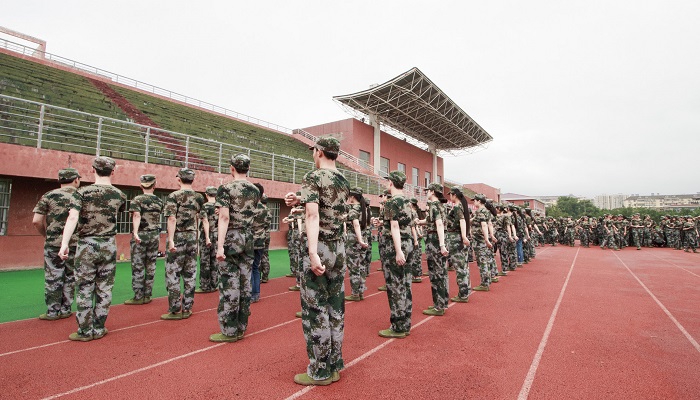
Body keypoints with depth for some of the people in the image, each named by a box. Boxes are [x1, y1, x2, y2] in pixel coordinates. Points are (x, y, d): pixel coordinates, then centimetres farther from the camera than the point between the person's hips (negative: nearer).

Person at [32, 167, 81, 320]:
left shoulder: (48, 196, 0)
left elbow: (36, 221, -4)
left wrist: (46, 234, 12)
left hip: (53, 243, 0)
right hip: (75, 243, 0)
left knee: (53, 278, 9)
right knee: (70, 277, 11)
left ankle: (53, 311, 15)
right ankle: (65, 309, 18)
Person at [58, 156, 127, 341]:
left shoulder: (82, 192, -5)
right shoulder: (119, 195, 1)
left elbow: (72, 217, -16)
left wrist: (64, 244, -20)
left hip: (86, 245, -1)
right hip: (109, 246, 1)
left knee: (85, 289, 8)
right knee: (104, 289, 9)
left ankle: (85, 331, 14)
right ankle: (99, 329, 18)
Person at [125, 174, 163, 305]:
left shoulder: (137, 200, -6)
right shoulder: (159, 201, 7)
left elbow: (137, 216, -22)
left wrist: (135, 232, -32)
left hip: (140, 236, -4)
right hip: (155, 236, 4)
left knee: (138, 267, 3)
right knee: (151, 266, 9)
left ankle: (138, 297, 7)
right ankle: (147, 295, 15)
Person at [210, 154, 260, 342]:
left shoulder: (226, 189, -9)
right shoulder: (255, 190, 8)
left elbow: (224, 218, -17)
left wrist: (220, 246, -18)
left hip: (232, 238, -5)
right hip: (249, 239, 6)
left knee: (229, 284, 1)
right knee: (245, 284, 10)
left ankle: (229, 331, 9)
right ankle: (241, 327, 20)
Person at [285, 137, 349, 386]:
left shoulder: (313, 177, -10)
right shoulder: (344, 182, 12)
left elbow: (313, 215, -22)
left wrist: (312, 253, -29)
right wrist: (301, 200, 18)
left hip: (320, 248, -7)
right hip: (339, 249, 7)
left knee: (315, 310, 3)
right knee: (336, 308, 14)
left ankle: (320, 372, 14)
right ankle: (334, 366, 26)